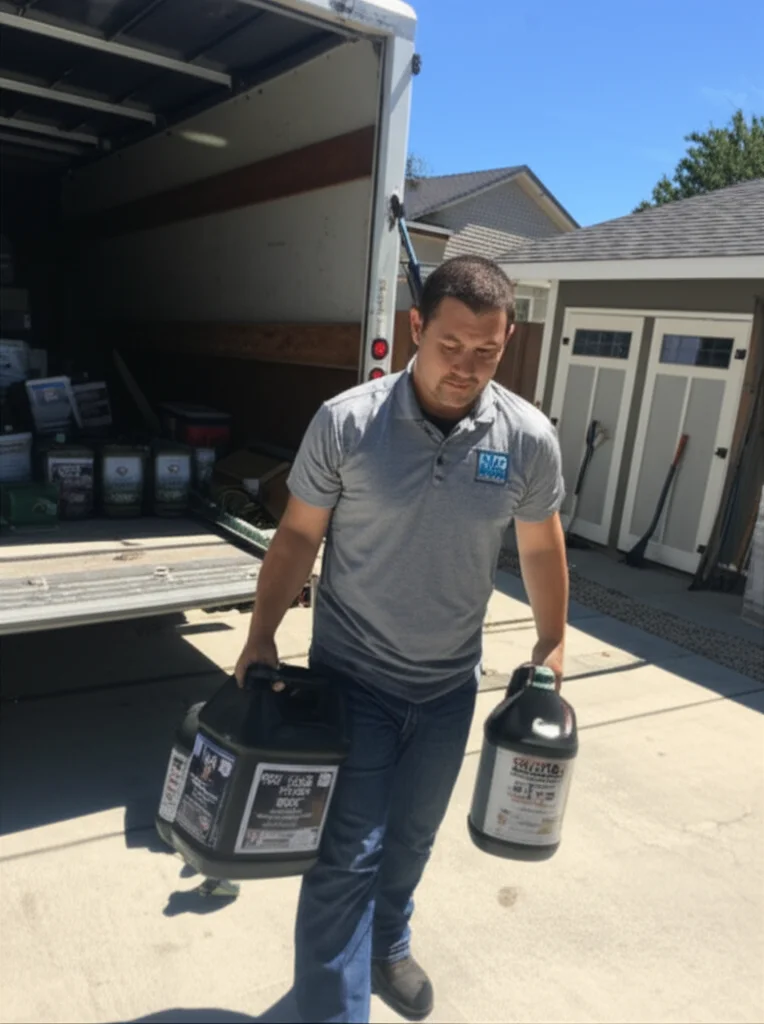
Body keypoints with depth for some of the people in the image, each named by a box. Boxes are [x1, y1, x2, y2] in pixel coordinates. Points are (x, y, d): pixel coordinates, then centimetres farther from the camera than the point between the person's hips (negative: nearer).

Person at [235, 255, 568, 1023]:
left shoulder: (529, 439, -10)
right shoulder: (344, 423, -17)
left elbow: (541, 549, 4)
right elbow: (298, 535, -6)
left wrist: (551, 649, 8)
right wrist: (260, 639, -9)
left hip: (450, 684, 4)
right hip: (353, 676, -3)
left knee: (413, 836, 23)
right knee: (345, 857, 2)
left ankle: (388, 947, 51)